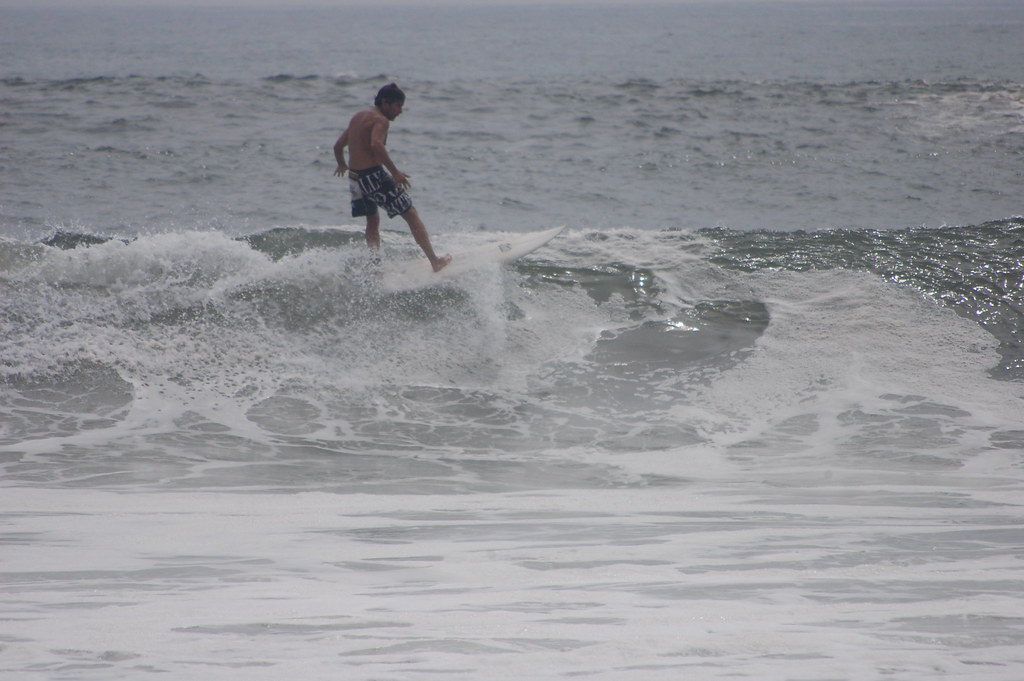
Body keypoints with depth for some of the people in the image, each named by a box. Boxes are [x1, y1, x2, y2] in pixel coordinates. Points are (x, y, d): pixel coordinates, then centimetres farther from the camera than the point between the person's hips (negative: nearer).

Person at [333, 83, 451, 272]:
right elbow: (376, 144, -29)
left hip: (355, 178, 8)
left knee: (373, 221, 25)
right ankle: (435, 261, -1)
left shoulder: (357, 118, 17)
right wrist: (395, 172, -28)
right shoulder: (380, 120, -10)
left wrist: (342, 165, 43)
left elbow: (338, 145, 24)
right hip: (374, 176, -8)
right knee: (411, 214, -1)